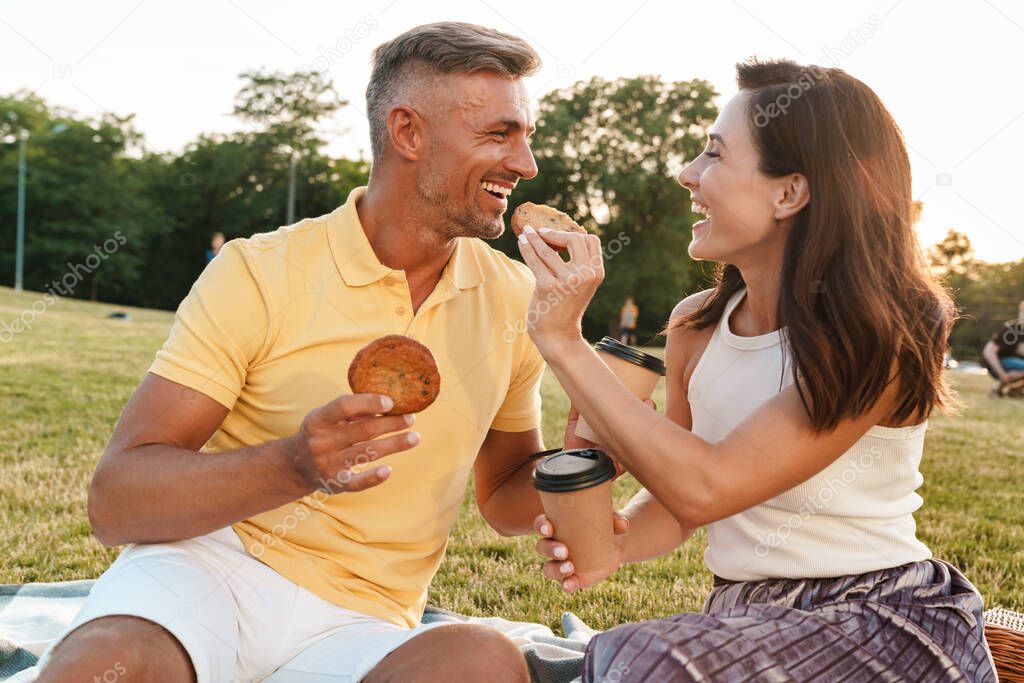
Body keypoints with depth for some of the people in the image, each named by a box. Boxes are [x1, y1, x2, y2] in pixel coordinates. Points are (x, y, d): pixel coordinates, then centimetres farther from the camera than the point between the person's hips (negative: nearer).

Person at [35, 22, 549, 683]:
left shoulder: (512, 296, 4)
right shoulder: (259, 273, -8)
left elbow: (506, 497, 16)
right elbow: (114, 501, -11)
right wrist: (296, 466, -29)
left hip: (363, 628, 4)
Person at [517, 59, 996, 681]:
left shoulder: (882, 336, -17)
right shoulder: (696, 326, 1)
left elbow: (705, 489, -24)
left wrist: (563, 339, -23)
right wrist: (618, 542, -11)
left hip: (884, 622, -5)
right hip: (747, 616, 5)